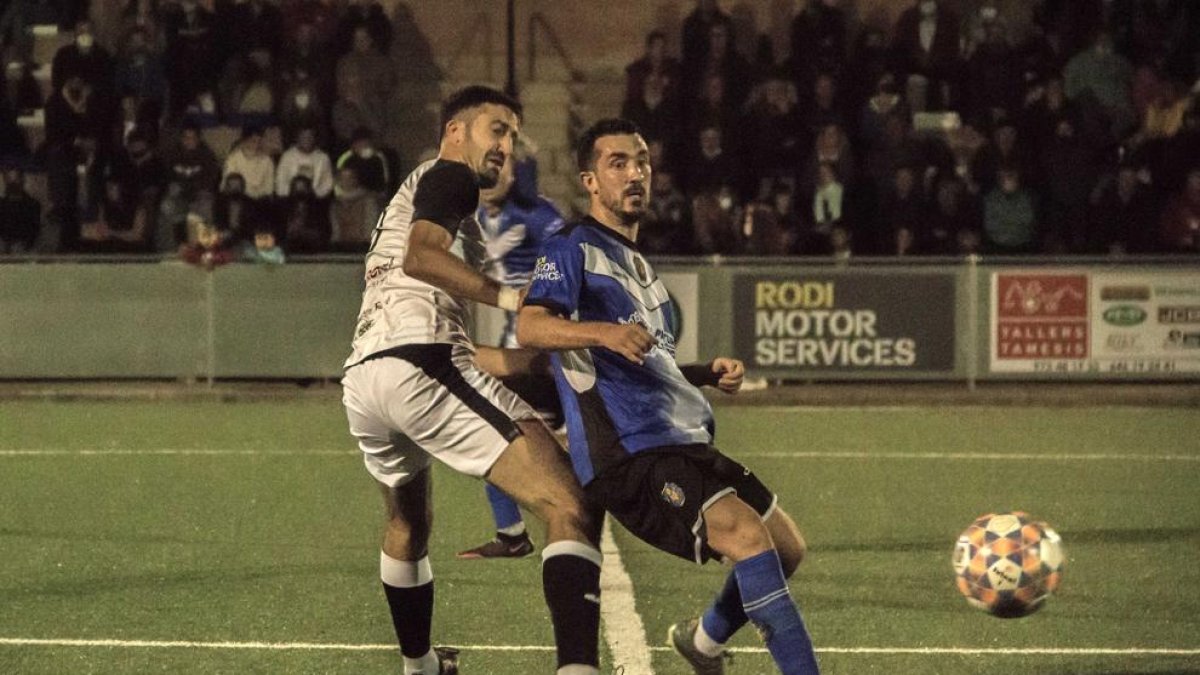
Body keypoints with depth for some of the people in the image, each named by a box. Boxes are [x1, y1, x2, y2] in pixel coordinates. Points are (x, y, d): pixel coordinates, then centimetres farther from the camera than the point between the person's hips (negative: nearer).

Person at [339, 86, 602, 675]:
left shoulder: (407, 195, 36)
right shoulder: (448, 177, 8)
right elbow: (420, 256, -12)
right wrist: (509, 296, -20)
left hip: (360, 379, 9)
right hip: (420, 361, -9)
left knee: (407, 525, 37)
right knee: (569, 510, -19)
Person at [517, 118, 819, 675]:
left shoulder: (636, 262, 25)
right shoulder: (573, 249, -3)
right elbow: (530, 328, -21)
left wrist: (710, 373, 17)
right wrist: (602, 332, -39)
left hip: (684, 441, 9)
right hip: (628, 452, -9)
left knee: (787, 548, 12)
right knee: (746, 534, -26)